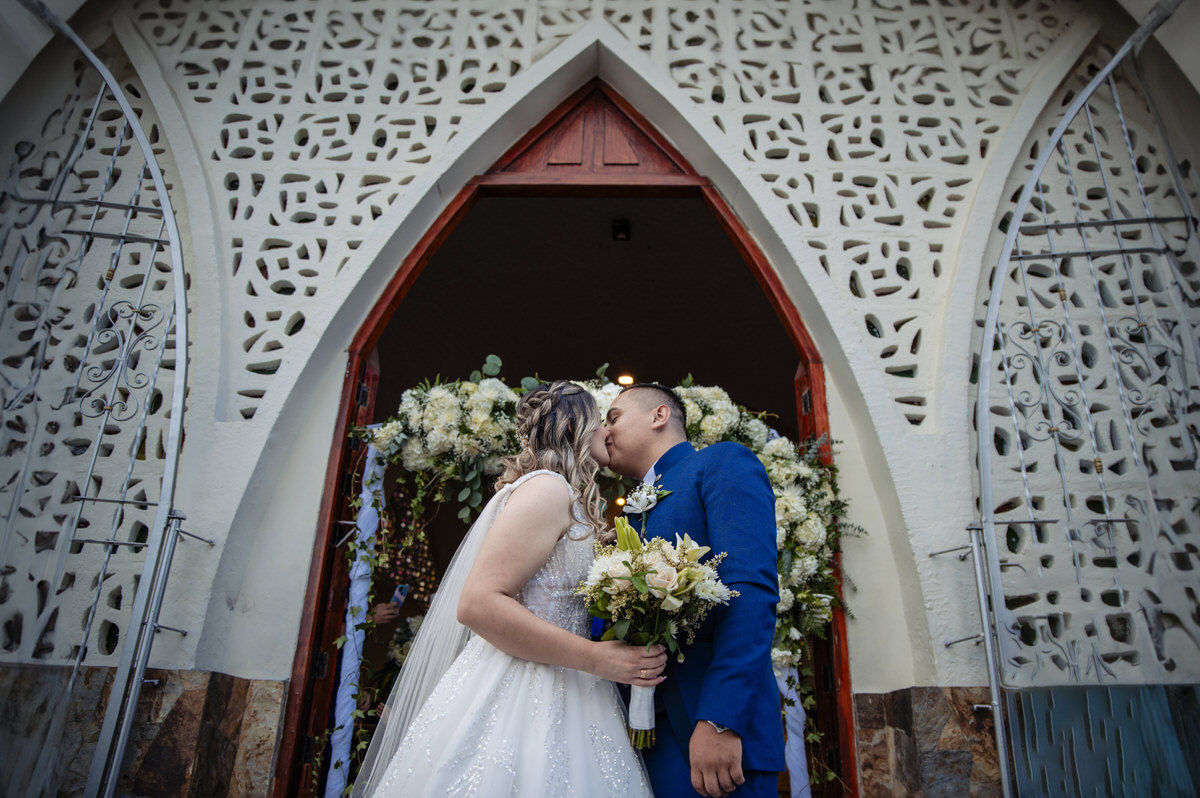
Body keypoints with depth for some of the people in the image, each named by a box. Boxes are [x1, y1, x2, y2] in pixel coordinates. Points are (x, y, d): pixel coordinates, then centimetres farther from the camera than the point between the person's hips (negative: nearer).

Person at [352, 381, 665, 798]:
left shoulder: (570, 499, 15)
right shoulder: (548, 487, -13)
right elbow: (478, 603, -22)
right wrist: (595, 658, -22)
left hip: (559, 698, 9)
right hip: (516, 697, -9)